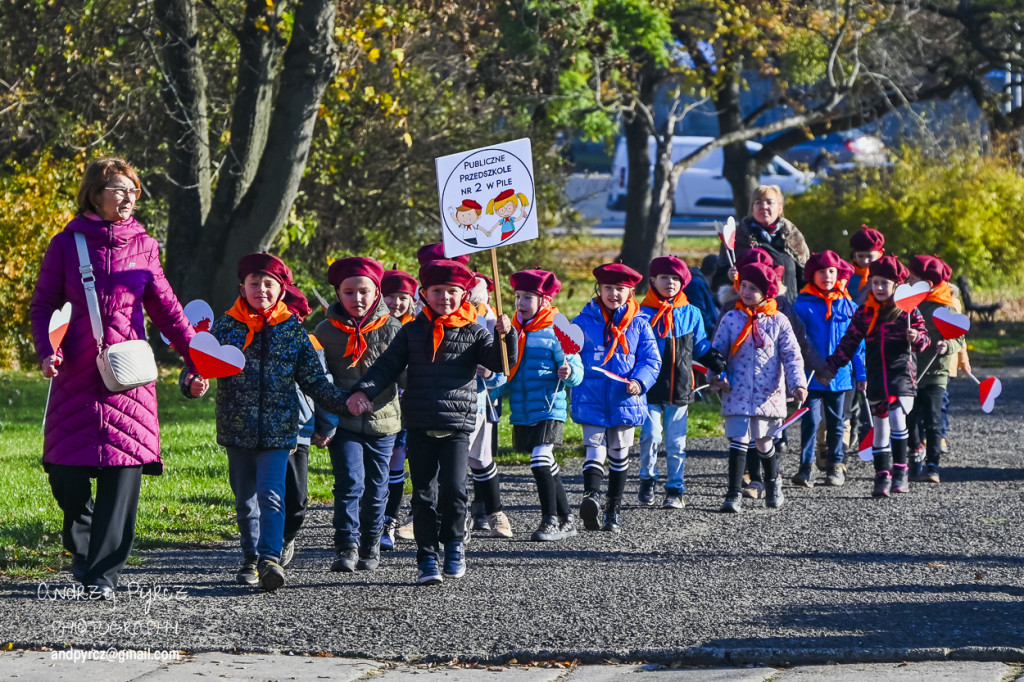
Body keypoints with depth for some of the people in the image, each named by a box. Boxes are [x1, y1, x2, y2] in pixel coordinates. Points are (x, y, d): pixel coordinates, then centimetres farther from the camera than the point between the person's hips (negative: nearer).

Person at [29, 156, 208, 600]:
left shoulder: (143, 246, 9)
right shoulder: (67, 243, 4)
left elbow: (165, 307, 15)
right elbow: (43, 304, 6)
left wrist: (195, 358, 9)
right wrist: (46, 351, -10)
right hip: (76, 375, -1)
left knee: (124, 471, -8)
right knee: (66, 472, -2)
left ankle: (104, 572, -2)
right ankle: (82, 544, 28)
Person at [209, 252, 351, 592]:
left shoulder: (292, 330, 4)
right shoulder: (225, 327, 2)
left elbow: (313, 379, 8)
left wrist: (344, 401, -3)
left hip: (278, 429, -1)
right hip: (237, 429, 1)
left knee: (271, 495, -14)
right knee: (245, 499, 9)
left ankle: (270, 558, -22)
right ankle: (251, 560, 21)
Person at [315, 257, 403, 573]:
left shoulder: (391, 328, 0)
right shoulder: (326, 331, 1)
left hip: (382, 419, 1)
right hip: (343, 423, -1)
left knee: (376, 488, 9)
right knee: (349, 482, -13)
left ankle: (370, 547, 24)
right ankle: (346, 548, -13)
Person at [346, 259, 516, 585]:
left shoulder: (472, 333, 6)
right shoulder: (413, 332, 10)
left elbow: (500, 362, -4)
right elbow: (387, 365, 8)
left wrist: (505, 336, -22)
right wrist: (363, 391, -7)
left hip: (457, 425, -2)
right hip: (419, 426, 2)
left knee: (453, 488, -16)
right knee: (424, 493, 2)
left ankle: (454, 543, 8)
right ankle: (427, 558, 9)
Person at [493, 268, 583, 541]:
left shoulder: (554, 333, -7)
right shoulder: (513, 332, 11)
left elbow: (576, 372, -8)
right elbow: (508, 375, 18)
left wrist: (569, 372, -29)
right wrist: (492, 391, 2)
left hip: (548, 410, -7)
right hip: (521, 413, 7)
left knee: (540, 461, -19)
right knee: (547, 466, 13)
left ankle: (551, 521, -12)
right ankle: (566, 520, 23)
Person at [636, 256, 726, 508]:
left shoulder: (691, 314, 8)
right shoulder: (643, 314, 0)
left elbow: (701, 347, 15)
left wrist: (720, 365, 0)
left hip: (680, 387, 2)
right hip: (651, 387, -2)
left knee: (676, 442, 5)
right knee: (651, 435, -12)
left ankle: (675, 490, 14)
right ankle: (647, 480, 8)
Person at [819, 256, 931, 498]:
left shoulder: (908, 311, 0)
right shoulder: (864, 313, 8)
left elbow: (924, 338, 3)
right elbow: (849, 342, 12)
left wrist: (917, 338, -21)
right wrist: (831, 367, 8)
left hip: (901, 372, -4)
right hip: (875, 376, 4)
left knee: (897, 418, -20)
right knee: (880, 427, 7)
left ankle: (900, 473, -12)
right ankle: (882, 476, 13)